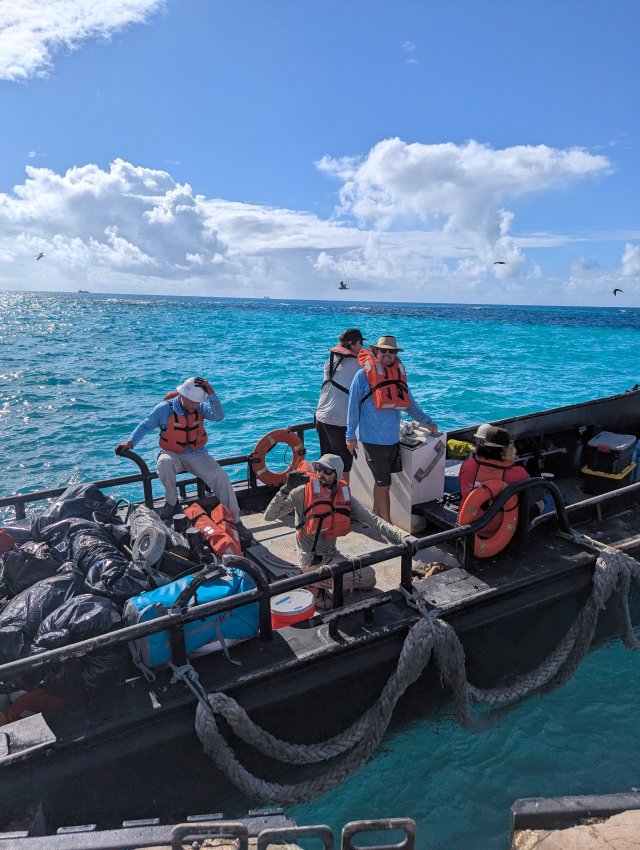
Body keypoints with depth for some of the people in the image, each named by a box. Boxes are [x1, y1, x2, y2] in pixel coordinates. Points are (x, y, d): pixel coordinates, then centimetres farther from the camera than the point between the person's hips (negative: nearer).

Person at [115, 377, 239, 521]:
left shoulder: (200, 407, -6)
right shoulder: (164, 409, -10)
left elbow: (218, 416, -22)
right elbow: (145, 426, -2)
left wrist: (211, 393, -30)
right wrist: (130, 443, -13)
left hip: (197, 455, 1)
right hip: (173, 454, -1)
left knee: (221, 477, -17)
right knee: (164, 463, -37)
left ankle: (234, 518, -4)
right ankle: (171, 503, -13)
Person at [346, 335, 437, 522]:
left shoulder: (399, 373, 9)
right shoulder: (363, 375, -8)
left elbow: (409, 403, 21)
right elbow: (353, 406, -5)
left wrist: (427, 422, 23)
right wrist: (351, 435, -6)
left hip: (393, 438, 5)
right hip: (373, 439, -5)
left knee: (381, 481, 15)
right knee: (384, 483, -1)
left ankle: (376, 517, 30)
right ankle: (387, 524, 11)